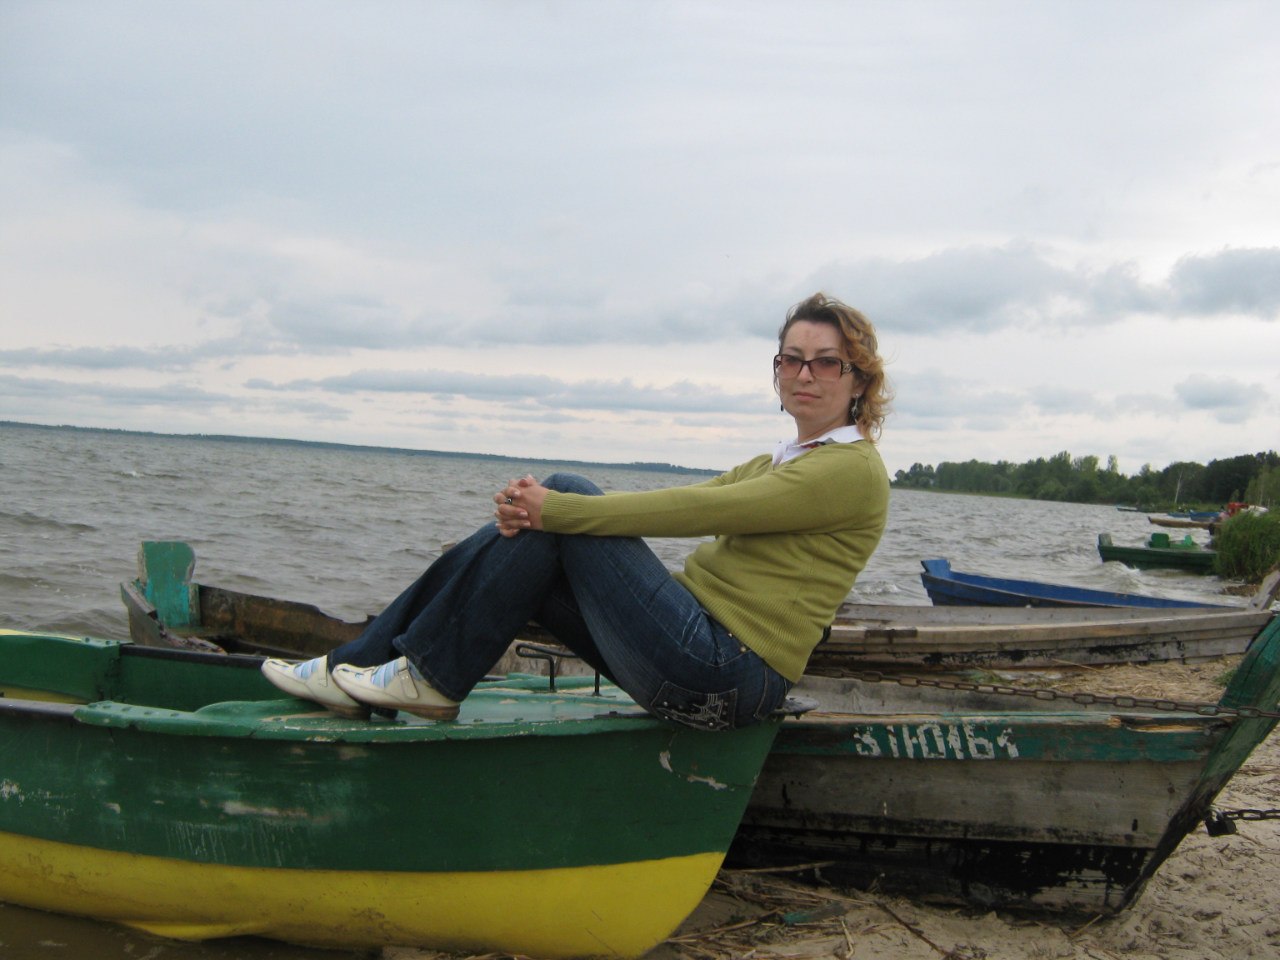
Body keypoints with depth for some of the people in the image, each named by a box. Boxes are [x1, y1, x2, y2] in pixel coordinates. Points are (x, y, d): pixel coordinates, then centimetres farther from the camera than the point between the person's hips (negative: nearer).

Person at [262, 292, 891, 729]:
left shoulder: (852, 469, -6)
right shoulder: (775, 464, 21)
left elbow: (698, 509, -17)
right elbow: (673, 508, 6)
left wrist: (556, 507, -16)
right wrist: (538, 510, -11)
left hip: (727, 678, -8)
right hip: (706, 663, 8)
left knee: (569, 494, -11)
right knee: (528, 536, -3)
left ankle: (430, 674, -3)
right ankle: (357, 668, 3)